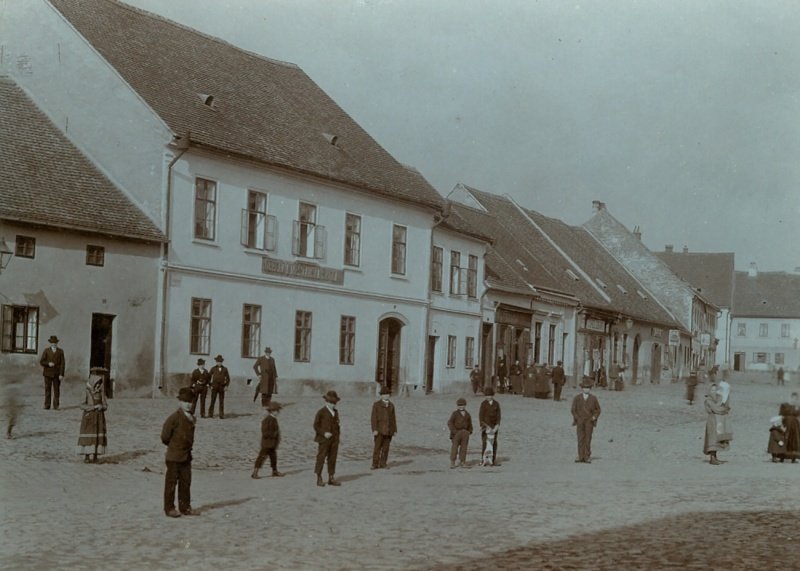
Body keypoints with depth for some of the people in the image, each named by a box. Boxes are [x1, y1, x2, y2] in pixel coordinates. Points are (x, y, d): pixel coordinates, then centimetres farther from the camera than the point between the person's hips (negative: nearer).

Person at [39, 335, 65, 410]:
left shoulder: (60, 351, 3)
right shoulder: (46, 351, 3)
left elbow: (62, 363, -2)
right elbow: (41, 362, 0)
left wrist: (61, 374, -10)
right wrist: (48, 364, -19)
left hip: (57, 374, 0)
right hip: (48, 373, 0)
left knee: (56, 390, -1)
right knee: (47, 390, 1)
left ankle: (55, 406, 2)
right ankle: (47, 406, 3)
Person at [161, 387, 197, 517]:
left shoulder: (191, 418, 8)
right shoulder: (175, 417, -16)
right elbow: (165, 436, -11)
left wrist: (188, 447, 13)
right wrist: (173, 446, 2)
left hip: (186, 456, 8)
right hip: (174, 457, -7)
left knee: (186, 482, 12)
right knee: (171, 482, 0)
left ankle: (185, 507, 20)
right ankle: (169, 508, 7)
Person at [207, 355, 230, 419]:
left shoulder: (225, 369, 8)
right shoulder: (213, 369, 4)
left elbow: (228, 378, 12)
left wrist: (226, 386, 0)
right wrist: (210, 385, -1)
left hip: (222, 387, 1)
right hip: (214, 387, -1)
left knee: (221, 402, 1)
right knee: (212, 401, -4)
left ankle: (221, 415, 3)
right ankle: (210, 414, -1)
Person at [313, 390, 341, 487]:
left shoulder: (336, 412, 12)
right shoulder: (321, 412, -4)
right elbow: (316, 425, -5)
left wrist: (337, 439, 11)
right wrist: (324, 433, -16)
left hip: (334, 440, 5)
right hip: (324, 439, -5)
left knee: (332, 459, 6)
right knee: (321, 458, -4)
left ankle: (331, 478, 12)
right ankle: (319, 479, 1)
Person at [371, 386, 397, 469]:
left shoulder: (391, 405, 10)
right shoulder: (376, 404, -2)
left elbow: (393, 418, 11)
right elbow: (374, 418, -6)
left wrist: (395, 430, 7)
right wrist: (374, 430, -14)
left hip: (389, 430, 3)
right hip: (379, 430, -3)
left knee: (386, 448, 2)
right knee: (377, 447, -6)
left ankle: (383, 463, 7)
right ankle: (375, 464, -4)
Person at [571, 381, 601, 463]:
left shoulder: (593, 398, 4)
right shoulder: (577, 398, 5)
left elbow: (598, 409, 10)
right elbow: (573, 409, 6)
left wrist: (594, 417, -5)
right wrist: (577, 418, -5)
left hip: (589, 421, -1)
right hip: (580, 421, 1)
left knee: (588, 439, -3)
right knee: (580, 438, 0)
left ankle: (587, 457, 0)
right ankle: (581, 456, 3)